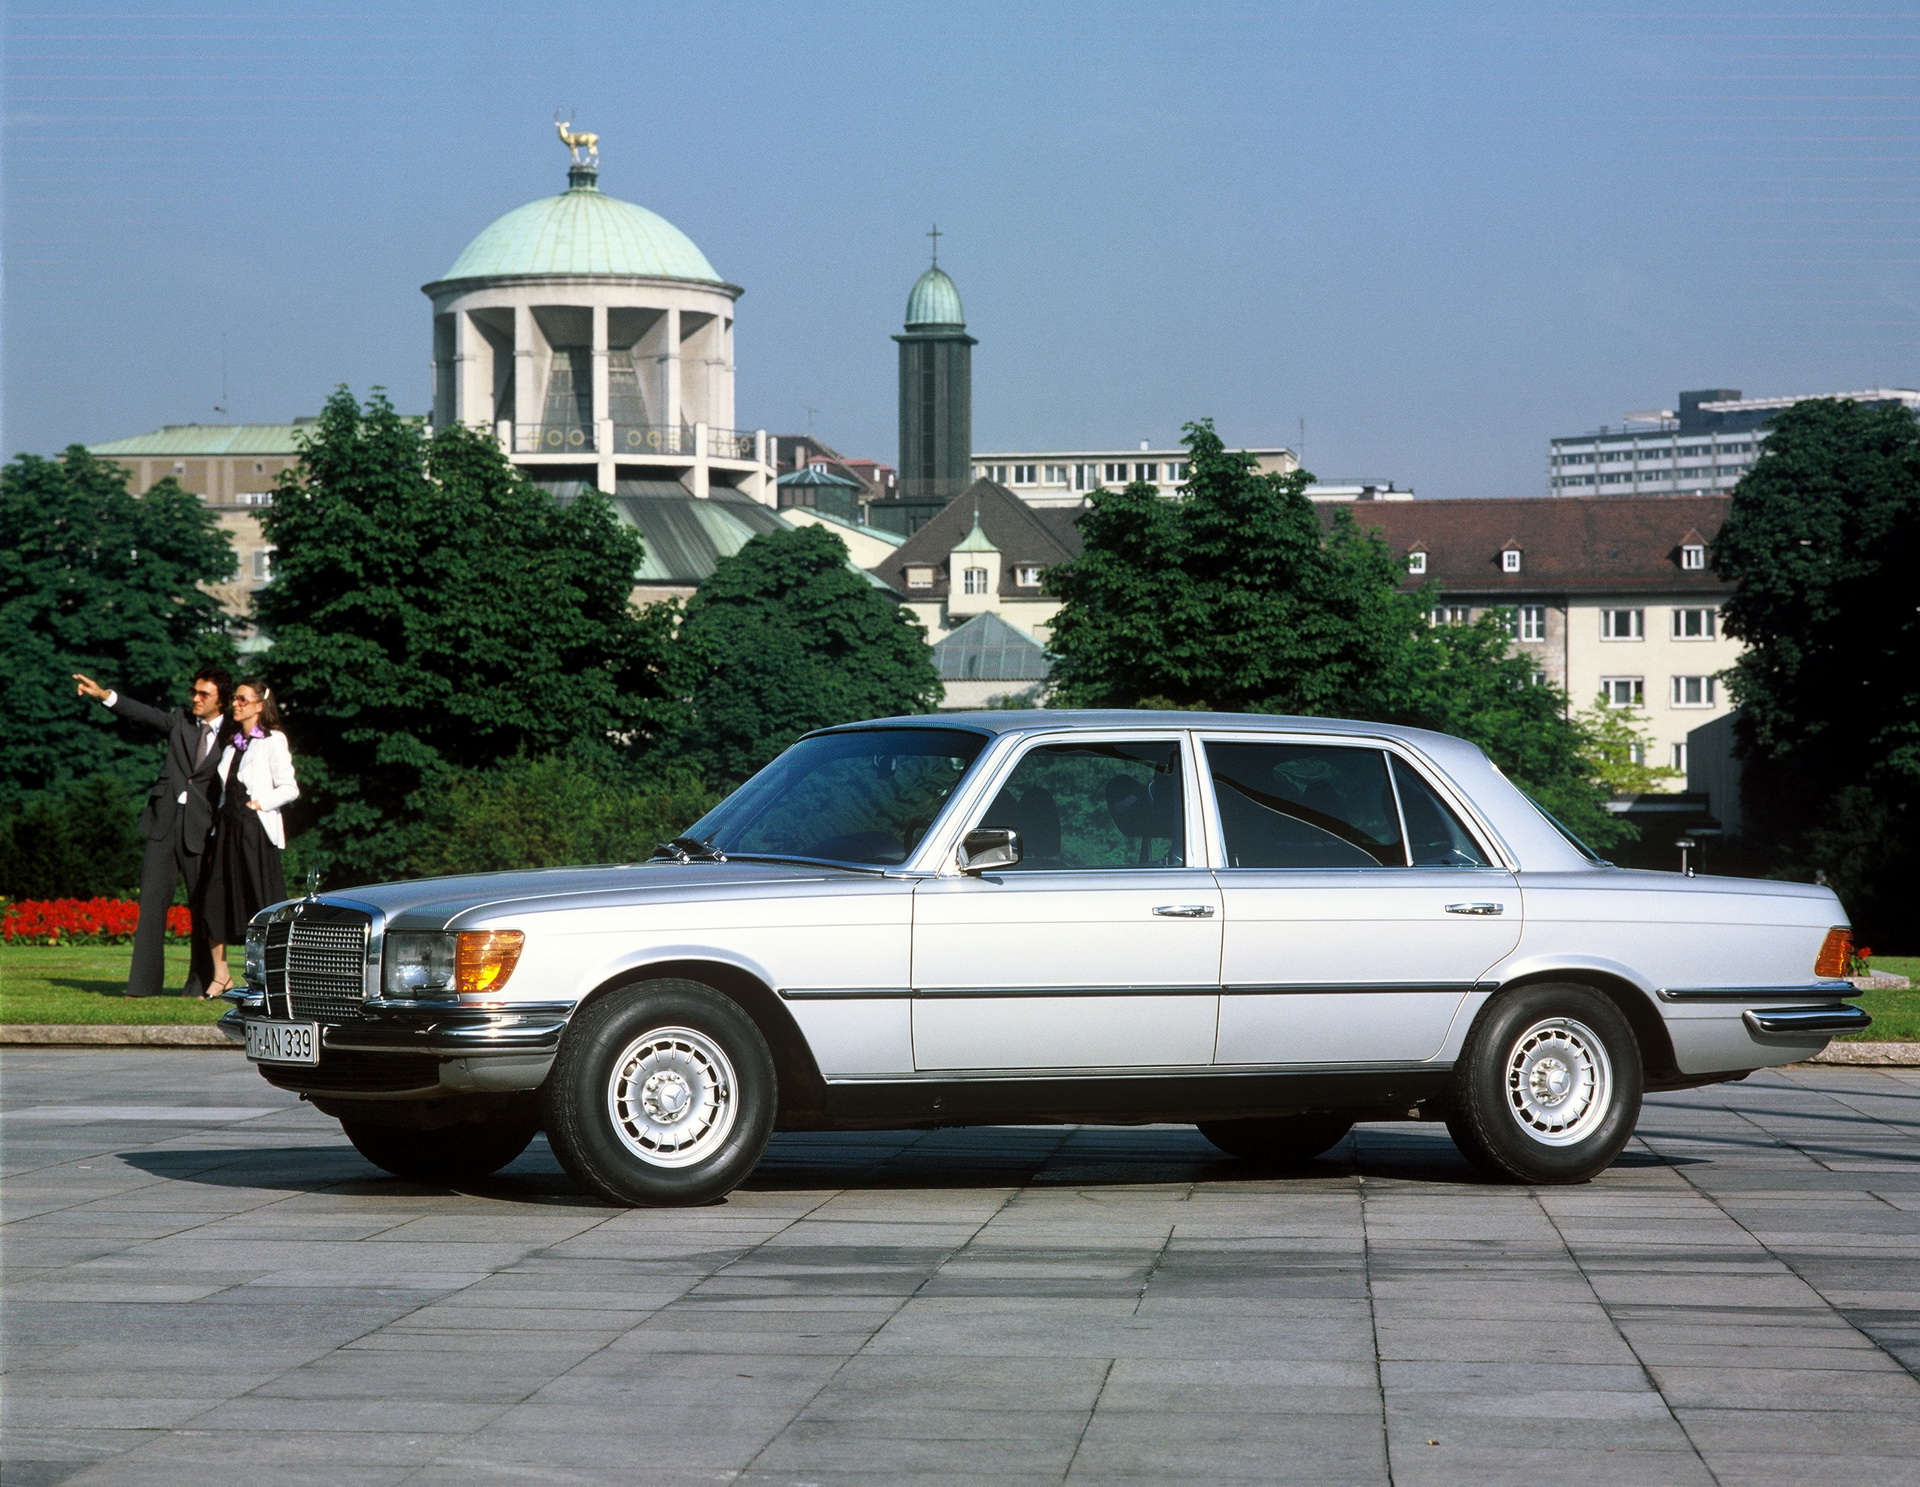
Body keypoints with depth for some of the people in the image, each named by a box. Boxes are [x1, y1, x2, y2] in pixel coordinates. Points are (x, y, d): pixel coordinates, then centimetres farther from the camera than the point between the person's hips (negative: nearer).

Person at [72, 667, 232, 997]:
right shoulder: (180, 720, 10)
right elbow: (144, 714, -2)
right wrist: (105, 695, -16)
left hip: (201, 830, -2)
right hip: (164, 824, 2)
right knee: (152, 902, -3)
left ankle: (200, 984, 11)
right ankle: (144, 983, -3)